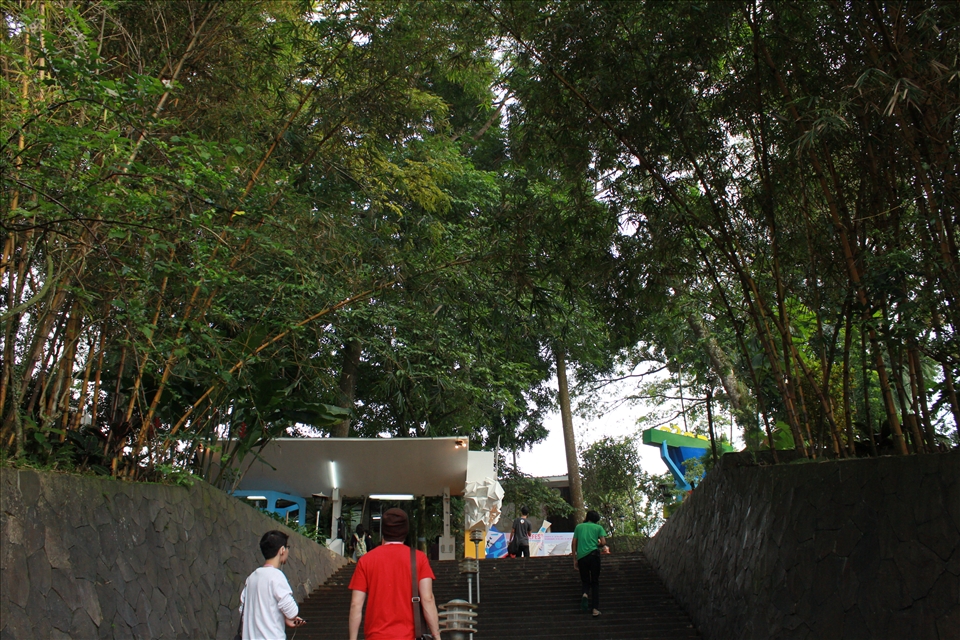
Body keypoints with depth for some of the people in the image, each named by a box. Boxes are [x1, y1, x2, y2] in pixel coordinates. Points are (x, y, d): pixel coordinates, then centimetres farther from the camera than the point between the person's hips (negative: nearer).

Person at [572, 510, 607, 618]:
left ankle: (585, 593, -16)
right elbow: (603, 543, -2)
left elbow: (574, 544, 11)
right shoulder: (598, 527, 9)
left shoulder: (579, 526, 15)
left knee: (585, 580, 17)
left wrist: (574, 559, 15)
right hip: (593, 554, -1)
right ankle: (595, 608, 0)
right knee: (595, 582, 9)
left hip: (581, 556, 2)